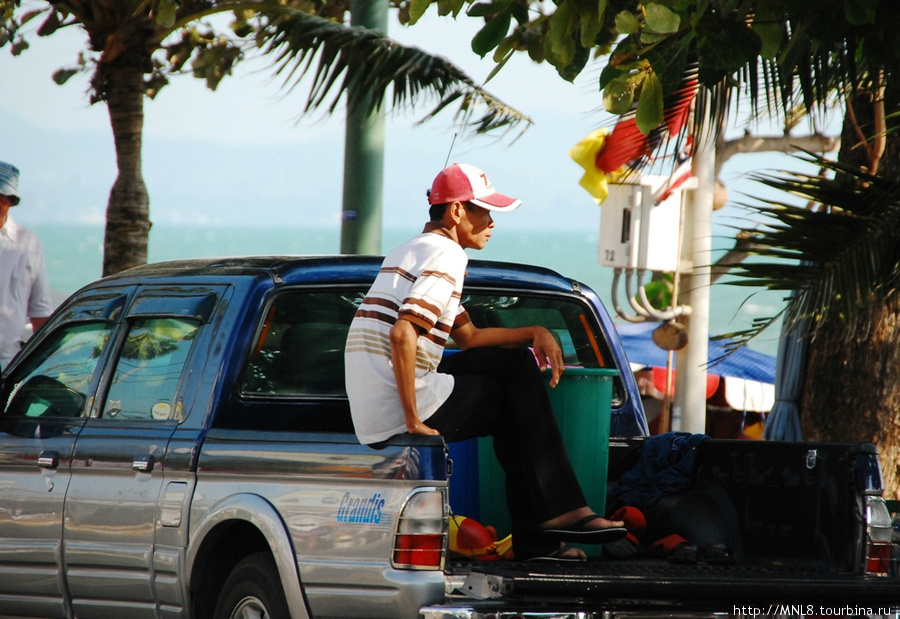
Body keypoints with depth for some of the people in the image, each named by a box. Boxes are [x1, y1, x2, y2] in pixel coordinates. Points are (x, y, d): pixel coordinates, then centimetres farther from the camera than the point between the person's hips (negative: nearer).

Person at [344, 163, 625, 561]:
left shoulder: (414, 251, 21)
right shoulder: (445, 255, -11)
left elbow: (468, 337, 26)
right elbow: (402, 334, -25)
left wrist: (534, 333, 13)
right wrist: (414, 422, -23)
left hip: (371, 419, 10)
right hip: (397, 415, -10)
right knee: (521, 393, 5)